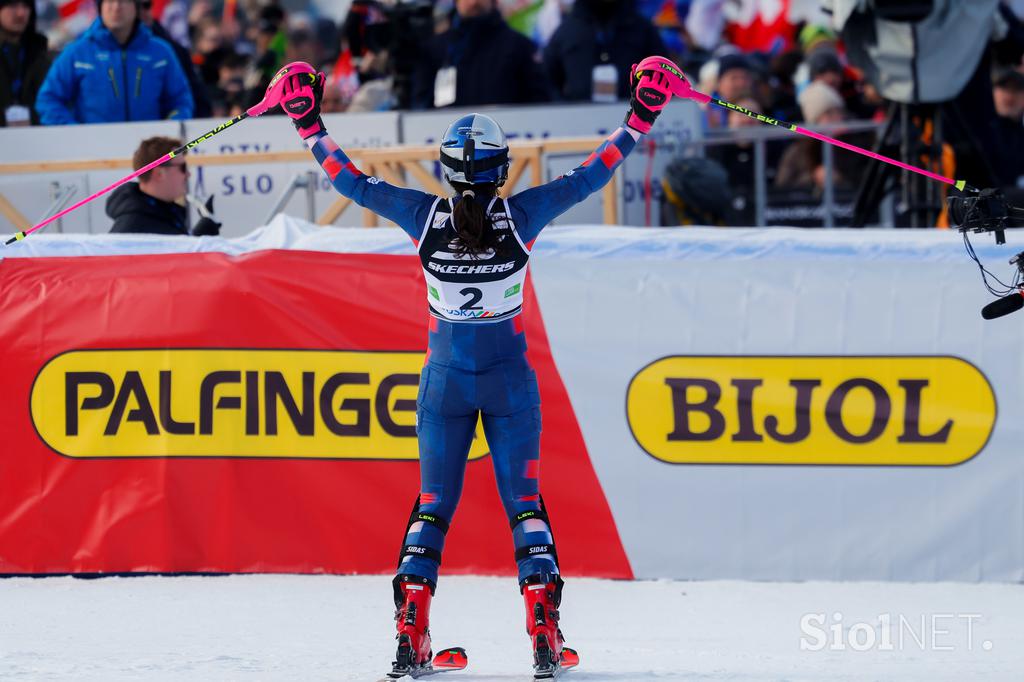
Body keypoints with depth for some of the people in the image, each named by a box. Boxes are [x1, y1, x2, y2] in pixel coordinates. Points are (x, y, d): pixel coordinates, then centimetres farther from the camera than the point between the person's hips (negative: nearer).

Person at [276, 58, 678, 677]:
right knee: (524, 500, 2)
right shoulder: (519, 217, -13)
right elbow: (588, 178, -8)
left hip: (445, 379, 1)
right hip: (510, 380, -1)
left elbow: (354, 183, -3)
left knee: (433, 502, 6)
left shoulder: (426, 217, -11)